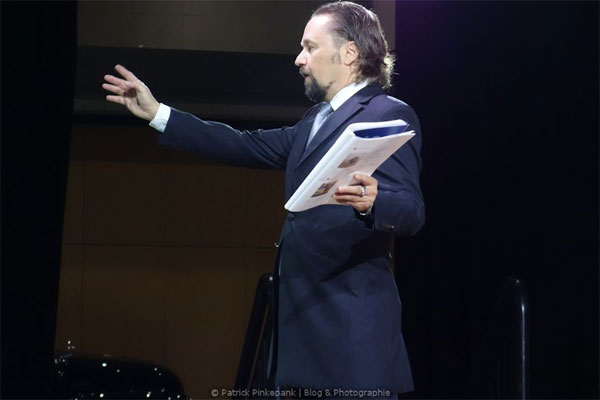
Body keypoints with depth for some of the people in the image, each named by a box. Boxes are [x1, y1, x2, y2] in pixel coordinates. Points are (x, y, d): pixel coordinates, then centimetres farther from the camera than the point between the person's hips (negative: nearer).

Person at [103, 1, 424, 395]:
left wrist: (371, 201, -40)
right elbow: (247, 146, 25)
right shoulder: (316, 120, 22)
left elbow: (412, 212, -17)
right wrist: (157, 113, 24)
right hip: (306, 312, 10)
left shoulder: (390, 116, -8)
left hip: (352, 316, -9)